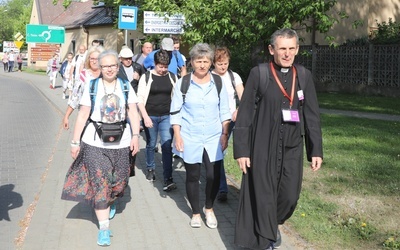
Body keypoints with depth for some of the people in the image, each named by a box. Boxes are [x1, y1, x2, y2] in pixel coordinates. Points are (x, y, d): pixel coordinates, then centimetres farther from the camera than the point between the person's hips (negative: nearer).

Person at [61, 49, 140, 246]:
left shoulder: (125, 86, 4)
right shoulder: (91, 87, -1)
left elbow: (133, 113, 2)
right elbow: (83, 116, -1)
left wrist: (135, 136, -9)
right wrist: (75, 141, -2)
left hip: (121, 143, 2)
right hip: (95, 143, -2)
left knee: (118, 181, 11)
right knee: (100, 183, -4)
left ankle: (111, 203, 45)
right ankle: (104, 227, 2)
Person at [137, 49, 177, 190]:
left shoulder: (173, 77, 5)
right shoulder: (146, 77, -3)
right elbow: (140, 99, -4)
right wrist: (145, 117, -13)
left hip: (167, 116, 1)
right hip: (150, 116, -1)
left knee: (167, 145, -8)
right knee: (151, 144, 12)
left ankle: (168, 179, -9)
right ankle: (150, 169, 35)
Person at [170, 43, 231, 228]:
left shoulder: (218, 83, 3)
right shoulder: (183, 83, -3)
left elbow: (224, 111, 8)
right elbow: (175, 112, 0)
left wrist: (225, 134, 3)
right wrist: (177, 135, -7)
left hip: (214, 138, 1)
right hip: (190, 138, -1)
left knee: (214, 175, -1)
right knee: (192, 176, 8)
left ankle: (209, 209, 25)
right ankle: (195, 213, 26)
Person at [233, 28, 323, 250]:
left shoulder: (304, 76, 3)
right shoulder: (258, 74, -7)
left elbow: (312, 115, 6)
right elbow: (244, 113, -6)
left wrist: (316, 150, 2)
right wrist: (241, 149, -9)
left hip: (292, 147, 3)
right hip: (263, 146, -3)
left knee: (289, 195, 9)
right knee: (263, 195, 2)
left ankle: (274, 225, 40)